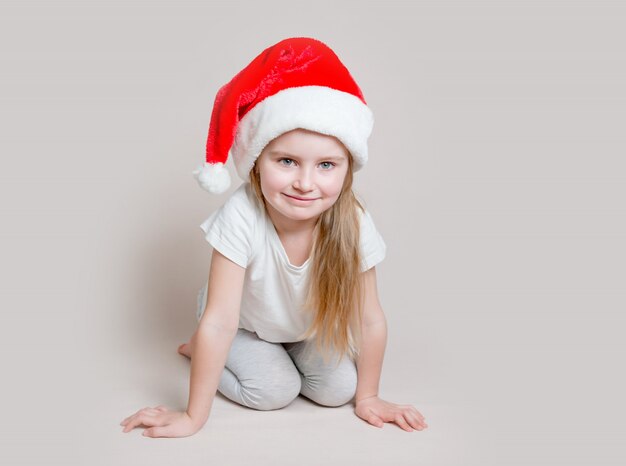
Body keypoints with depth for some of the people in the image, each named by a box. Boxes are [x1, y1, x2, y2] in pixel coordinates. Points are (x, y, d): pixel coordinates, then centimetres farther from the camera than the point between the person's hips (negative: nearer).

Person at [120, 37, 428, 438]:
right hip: (244, 323, -2)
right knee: (275, 391, -20)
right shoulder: (240, 217, -39)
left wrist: (367, 397, -10)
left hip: (310, 327, 3)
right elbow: (220, 320, -36)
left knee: (338, 389, -12)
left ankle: (282, 355, 17)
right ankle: (202, 350, 8)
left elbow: (371, 320, -19)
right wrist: (194, 417, -29)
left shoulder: (352, 225, -31)